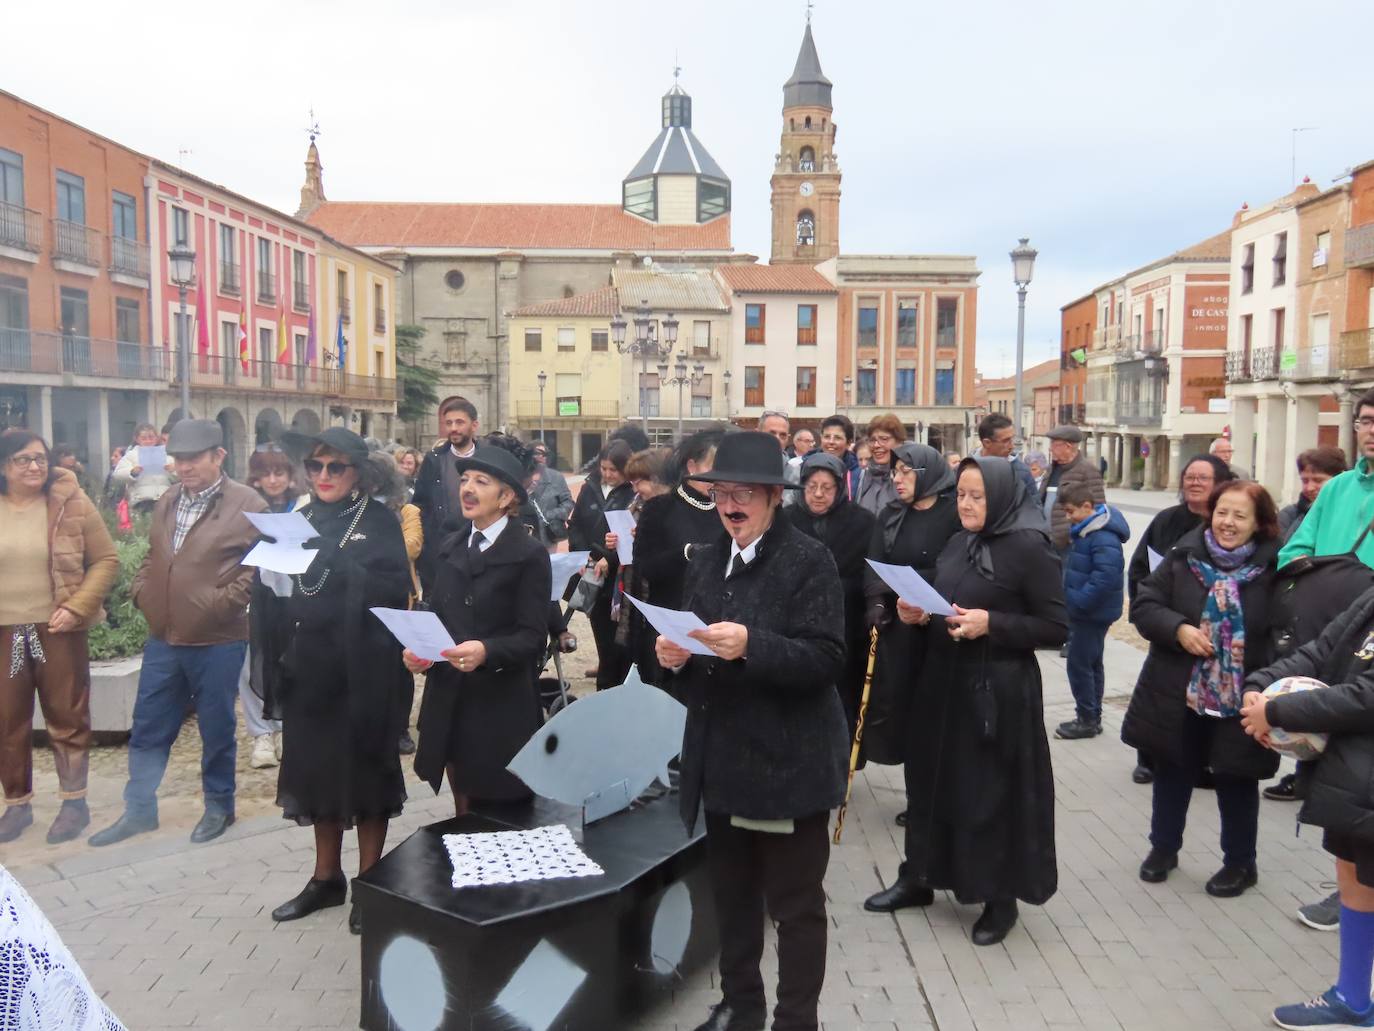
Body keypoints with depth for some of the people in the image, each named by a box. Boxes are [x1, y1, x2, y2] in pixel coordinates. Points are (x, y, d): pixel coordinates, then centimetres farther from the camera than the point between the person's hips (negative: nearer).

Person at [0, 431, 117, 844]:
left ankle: (74, 802, 22)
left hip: (58, 629, -2)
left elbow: (105, 561, -2)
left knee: (67, 717, 8)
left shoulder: (72, 504, -6)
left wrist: (77, 608, -13)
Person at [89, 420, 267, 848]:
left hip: (217, 641, -6)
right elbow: (151, 558, 21)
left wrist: (219, 605, -17)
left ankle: (219, 807, 26)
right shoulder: (167, 503, 11)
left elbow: (260, 566, -12)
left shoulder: (248, 504, -10)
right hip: (163, 637, 6)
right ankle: (139, 810, 28)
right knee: (148, 728, 14)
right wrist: (142, 592, 5)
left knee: (216, 730, 8)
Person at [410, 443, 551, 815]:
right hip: (450, 703, 6)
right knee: (464, 816, 17)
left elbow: (533, 636, -13)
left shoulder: (529, 555, -8)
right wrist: (418, 649, -5)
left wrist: (486, 651, -30)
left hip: (502, 707, -6)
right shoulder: (451, 547, 11)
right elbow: (438, 615, 15)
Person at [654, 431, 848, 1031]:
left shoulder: (809, 560, -11)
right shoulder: (706, 561, 9)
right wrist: (675, 656, -9)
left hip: (787, 760, -6)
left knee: (795, 903, 8)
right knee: (730, 893, 20)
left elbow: (826, 660, -18)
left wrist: (750, 646, -31)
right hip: (722, 756, 6)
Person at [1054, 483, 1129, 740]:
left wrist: (1077, 602, -25)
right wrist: (1071, 600, 11)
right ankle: (1092, 718, 27)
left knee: (1079, 665, -3)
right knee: (1091, 664, 16)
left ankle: (1087, 720, 8)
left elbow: (1105, 578, -31)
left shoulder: (1104, 538, -23)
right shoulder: (1084, 530, 8)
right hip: (1085, 611, 10)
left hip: (1093, 613, -10)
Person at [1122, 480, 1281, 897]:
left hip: (1241, 698, -2)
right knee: (1172, 772, 16)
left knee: (1236, 781, 12)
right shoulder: (1184, 557, -4)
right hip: (1177, 692, 2)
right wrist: (1178, 629, -20)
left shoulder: (1274, 569, -8)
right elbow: (1144, 605, -2)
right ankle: (1163, 847, 36)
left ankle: (1240, 863, 32)